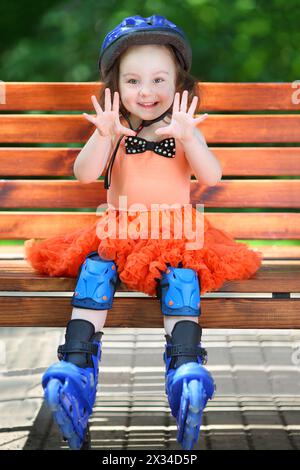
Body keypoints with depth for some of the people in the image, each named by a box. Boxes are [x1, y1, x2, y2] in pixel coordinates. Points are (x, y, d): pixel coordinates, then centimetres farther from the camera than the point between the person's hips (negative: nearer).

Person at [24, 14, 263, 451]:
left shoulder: (184, 130, 5)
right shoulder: (114, 131, 5)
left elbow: (212, 176, -9)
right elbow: (85, 174, -8)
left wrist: (188, 137, -26)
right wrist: (103, 136, -26)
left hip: (176, 233, -1)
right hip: (118, 232, 1)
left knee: (181, 277, -30)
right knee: (95, 270, -27)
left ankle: (186, 371, -42)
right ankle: (76, 367, -35)